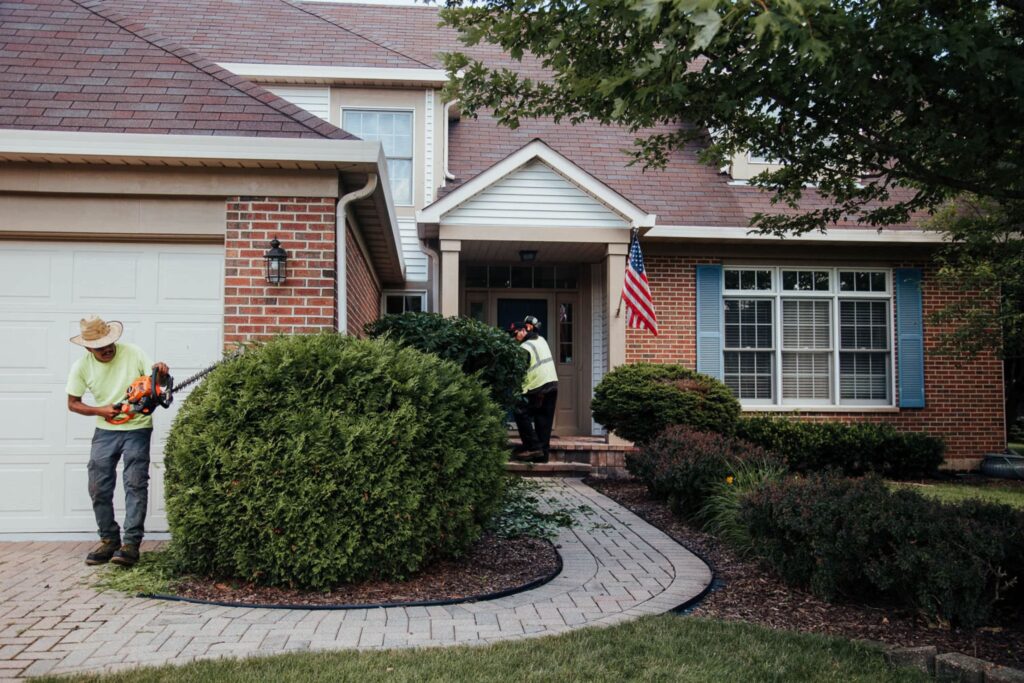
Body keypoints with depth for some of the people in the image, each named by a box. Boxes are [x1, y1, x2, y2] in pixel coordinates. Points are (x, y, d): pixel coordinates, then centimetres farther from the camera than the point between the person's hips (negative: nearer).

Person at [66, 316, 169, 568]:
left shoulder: (133, 353, -14)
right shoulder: (82, 367, -7)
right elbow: (73, 403, 2)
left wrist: (161, 373, -34)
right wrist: (100, 411, -15)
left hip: (137, 429, -3)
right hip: (105, 431, 3)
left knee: (135, 485, -7)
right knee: (98, 487, 2)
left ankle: (131, 544, -4)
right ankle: (109, 540, 16)